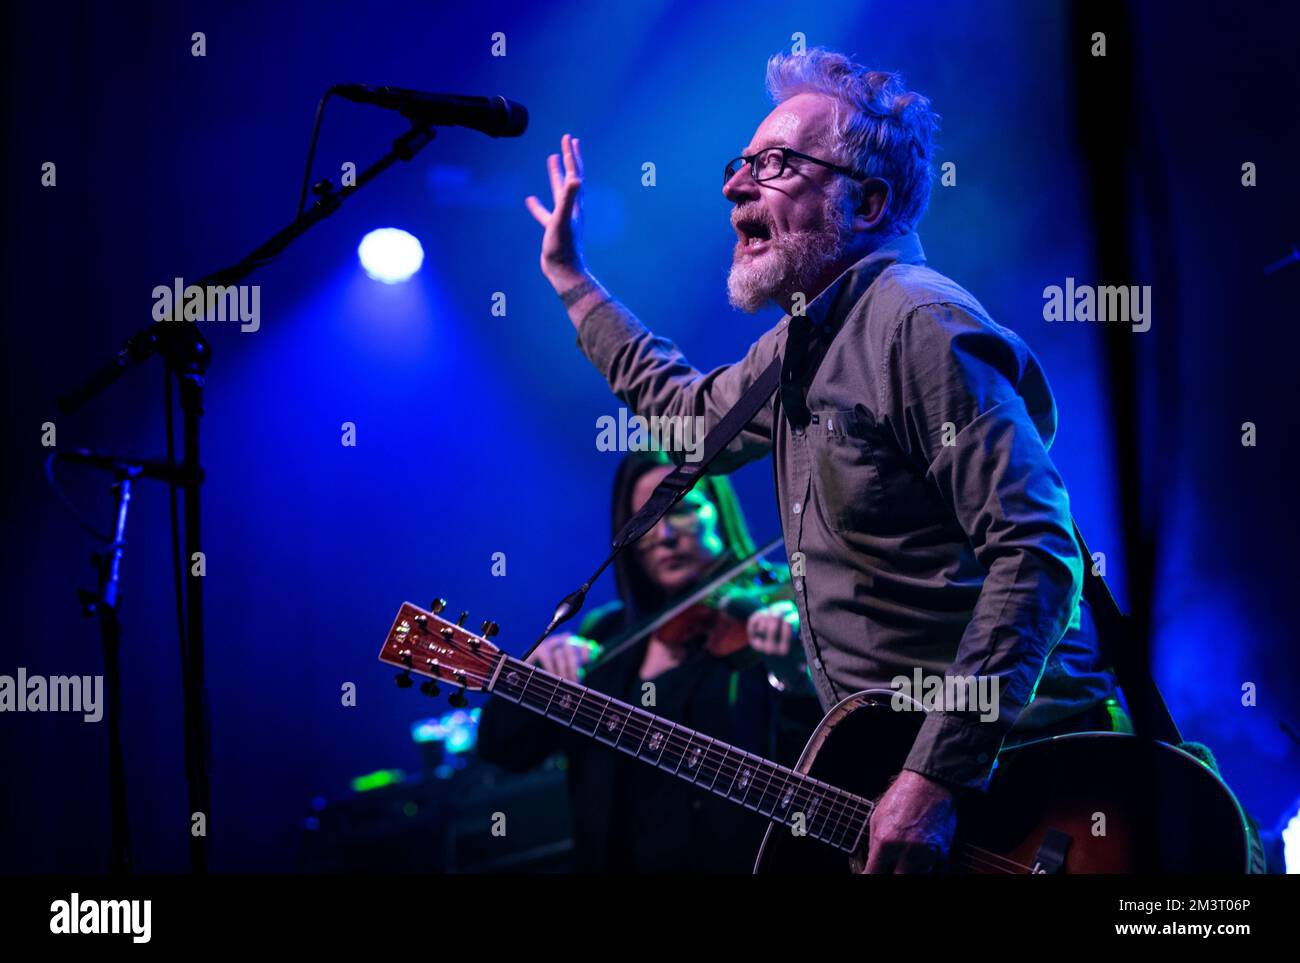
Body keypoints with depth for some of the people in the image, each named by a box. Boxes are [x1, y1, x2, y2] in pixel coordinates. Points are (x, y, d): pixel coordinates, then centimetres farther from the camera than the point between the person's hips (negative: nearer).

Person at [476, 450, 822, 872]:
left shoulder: (768, 617, 0)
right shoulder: (607, 635, 14)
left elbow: (821, 762, -12)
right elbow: (503, 749, 12)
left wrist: (793, 679, -29)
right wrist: (537, 670, -4)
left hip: (738, 858, -5)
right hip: (618, 858, 5)